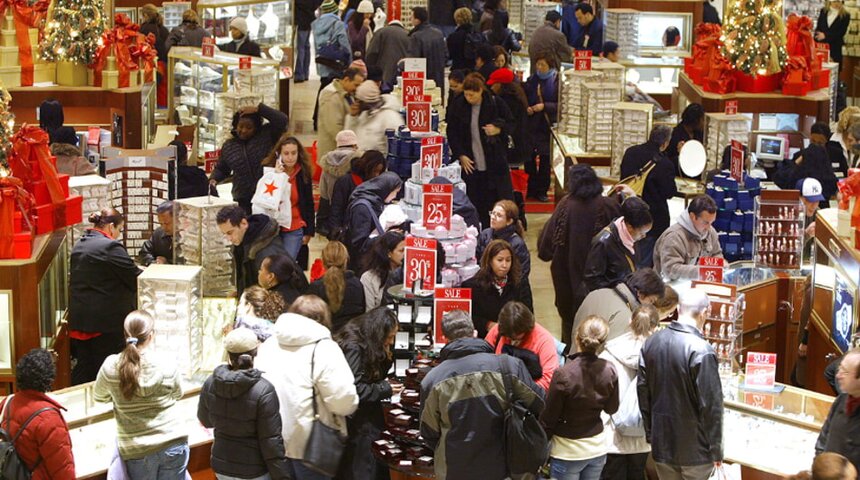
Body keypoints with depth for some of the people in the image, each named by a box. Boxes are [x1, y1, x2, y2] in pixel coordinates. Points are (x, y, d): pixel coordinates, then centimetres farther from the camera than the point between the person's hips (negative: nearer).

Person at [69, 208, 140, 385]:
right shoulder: (111, 246, -17)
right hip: (106, 320, -8)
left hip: (79, 318, 8)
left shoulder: (79, 246, 11)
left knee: (84, 366, 14)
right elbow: (135, 278, -14)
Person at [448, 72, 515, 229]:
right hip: (470, 163, 2)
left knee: (504, 199, 0)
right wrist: (460, 155, -3)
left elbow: (510, 125, 5)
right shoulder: (459, 106, -1)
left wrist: (498, 130, -17)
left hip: (495, 162, -1)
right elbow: (452, 133, 6)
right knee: (477, 205, 3)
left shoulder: (496, 104, -6)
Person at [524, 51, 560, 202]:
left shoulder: (557, 81, -6)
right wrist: (526, 108, -4)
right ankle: (531, 188, 15)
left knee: (545, 158, 3)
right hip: (532, 123, 3)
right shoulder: (532, 80, 8)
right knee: (529, 157, 3)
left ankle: (541, 190, 13)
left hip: (548, 124, -3)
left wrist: (544, 106, -19)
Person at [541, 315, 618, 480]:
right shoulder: (609, 371, -10)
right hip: (598, 448, 4)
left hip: (567, 452, -4)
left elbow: (549, 417, -14)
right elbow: (612, 408, 6)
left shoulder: (564, 374, -24)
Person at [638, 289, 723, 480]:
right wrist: (716, 449, -8)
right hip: (694, 447, -6)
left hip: (662, 443, 6)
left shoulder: (651, 342, 0)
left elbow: (642, 391, 8)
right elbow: (711, 404, -18)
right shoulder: (702, 351, -20)